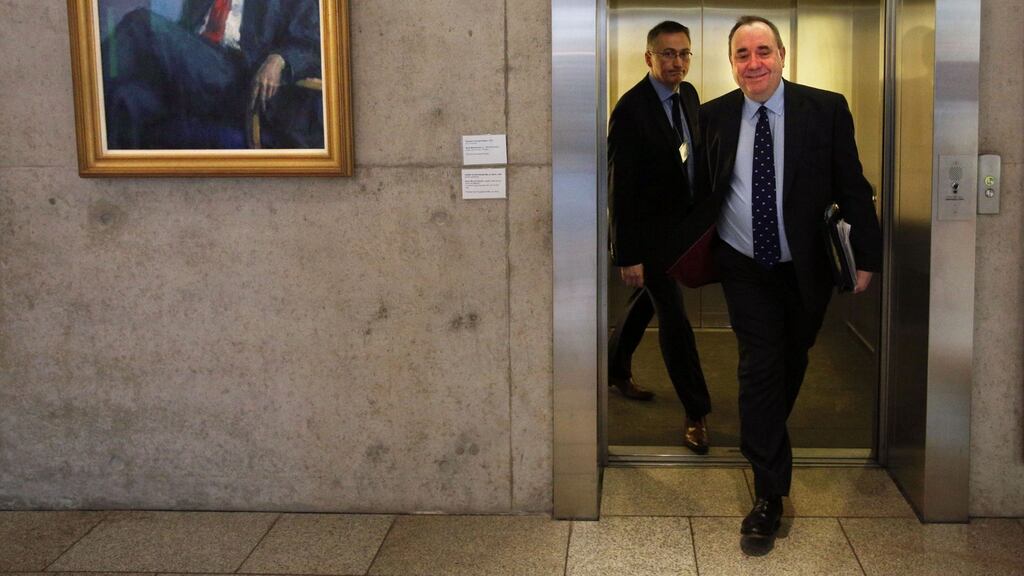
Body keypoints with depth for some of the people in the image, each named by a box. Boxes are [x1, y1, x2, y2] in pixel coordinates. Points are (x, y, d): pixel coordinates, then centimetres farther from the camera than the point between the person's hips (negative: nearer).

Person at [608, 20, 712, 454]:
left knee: (648, 300, 22)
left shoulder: (688, 94, 3)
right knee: (673, 316, -4)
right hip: (649, 230, -8)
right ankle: (696, 412, 5)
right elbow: (620, 188, -21)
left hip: (682, 223, 8)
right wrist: (627, 255, -21)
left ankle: (617, 369, 44)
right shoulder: (630, 110, -21)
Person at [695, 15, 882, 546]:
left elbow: (851, 187, -5)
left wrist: (866, 256, -6)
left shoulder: (826, 109, -8)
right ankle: (770, 492, 0)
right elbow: (701, 192, 6)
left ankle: (767, 438, 47)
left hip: (806, 269, 1)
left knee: (791, 365, 18)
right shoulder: (713, 116, -3)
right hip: (745, 269, -1)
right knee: (759, 369, -7)